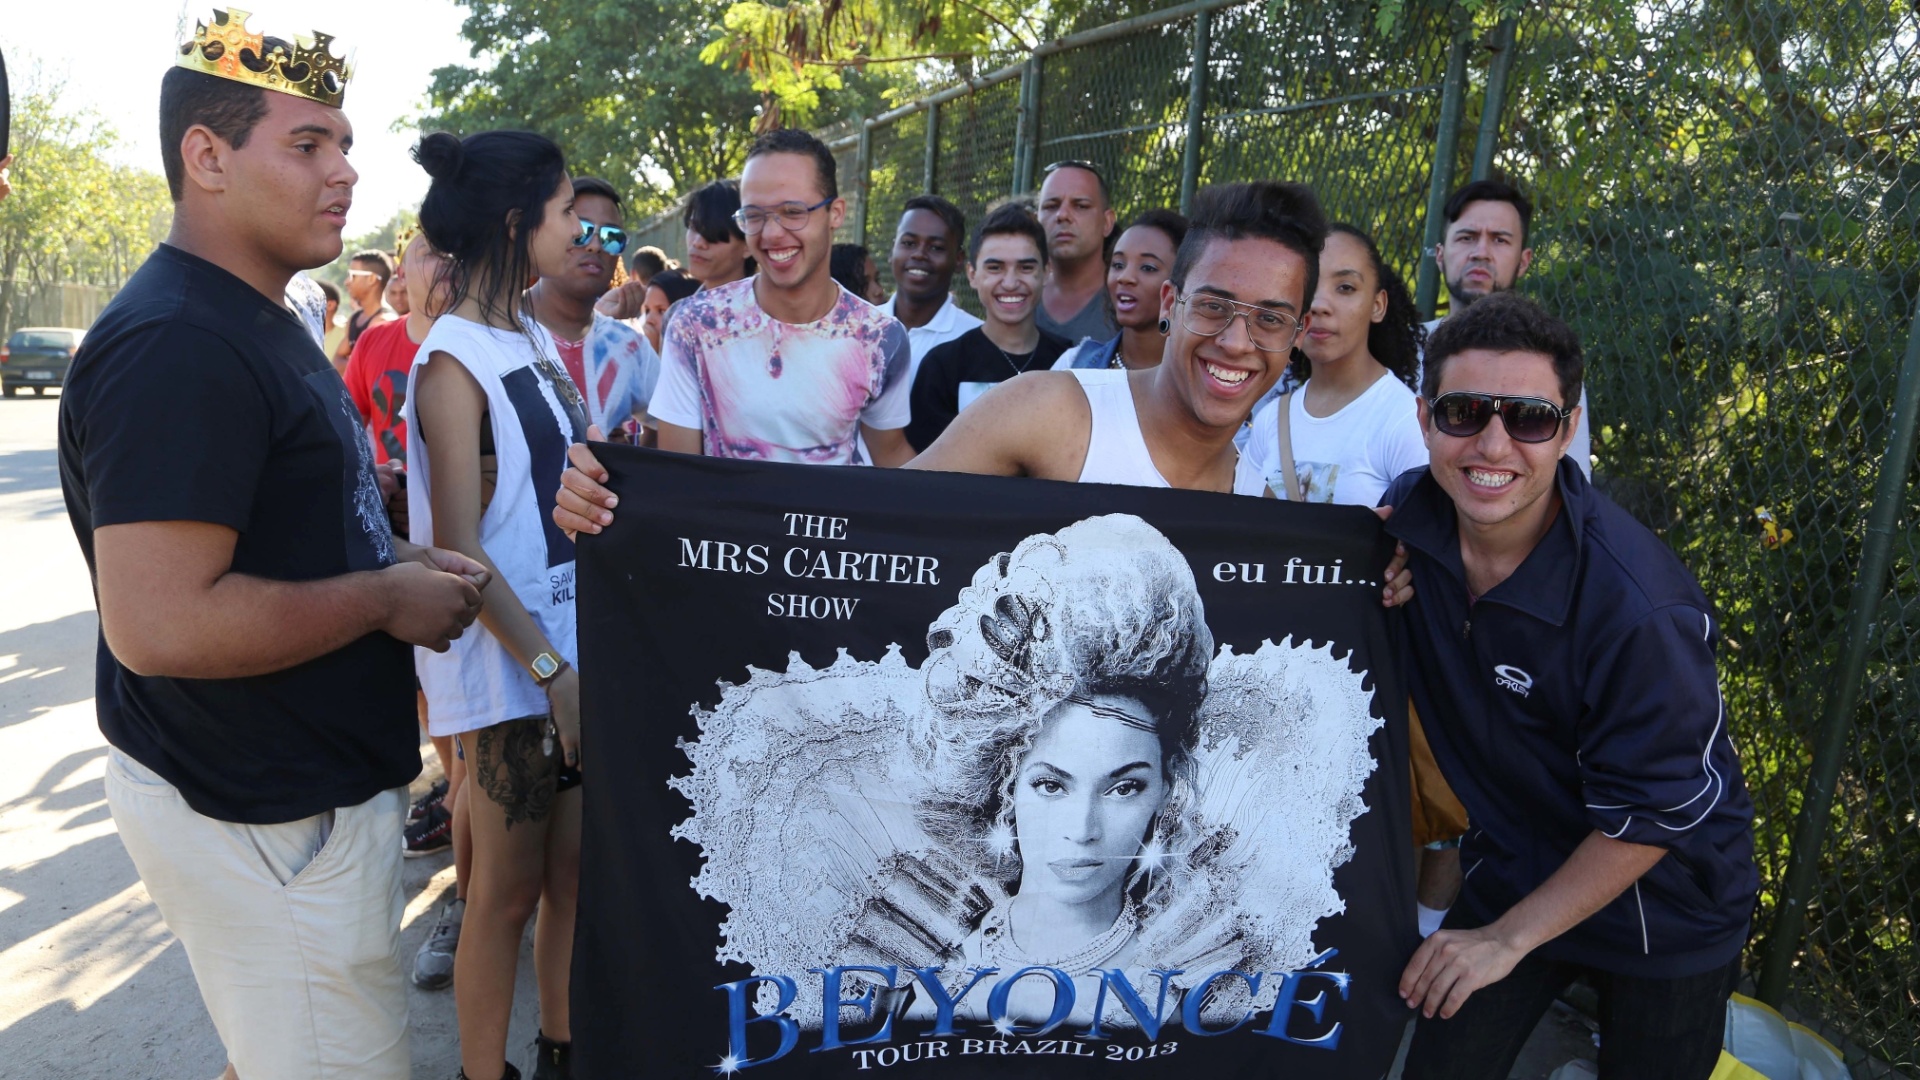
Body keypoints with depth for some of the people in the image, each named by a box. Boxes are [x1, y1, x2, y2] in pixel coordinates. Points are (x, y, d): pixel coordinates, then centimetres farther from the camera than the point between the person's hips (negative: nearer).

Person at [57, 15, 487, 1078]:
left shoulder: (257, 322, 12)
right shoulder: (175, 347, -23)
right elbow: (157, 624, -30)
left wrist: (396, 554, 6)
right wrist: (387, 598, -19)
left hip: (313, 782, 10)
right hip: (261, 818, -10)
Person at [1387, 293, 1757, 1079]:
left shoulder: (1638, 607, -32)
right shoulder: (1411, 514, -15)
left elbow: (1653, 814, -22)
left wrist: (1510, 937, -15)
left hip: (1663, 915, -4)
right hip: (1515, 866, 4)